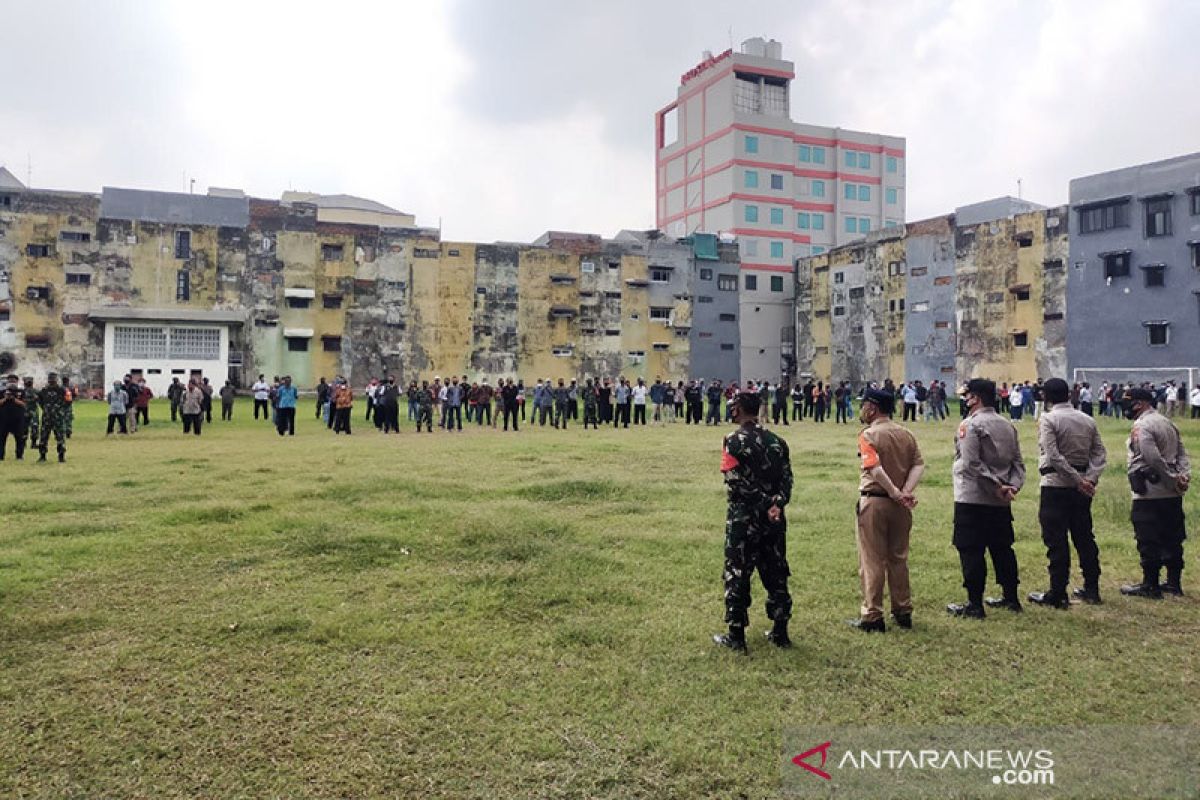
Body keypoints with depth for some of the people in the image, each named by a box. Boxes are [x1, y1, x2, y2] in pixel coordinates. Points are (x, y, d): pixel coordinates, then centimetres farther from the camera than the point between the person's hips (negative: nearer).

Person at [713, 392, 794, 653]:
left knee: (737, 575, 4)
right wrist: (777, 503, -11)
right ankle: (780, 632, 21)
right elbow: (787, 478, 0)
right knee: (776, 574, 14)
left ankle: (736, 636, 10)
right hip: (774, 519, 6)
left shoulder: (734, 440, -11)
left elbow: (737, 482, -18)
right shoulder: (776, 441, 8)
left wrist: (765, 504, -12)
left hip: (743, 517, -5)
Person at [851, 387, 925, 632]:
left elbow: (875, 468, -24)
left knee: (872, 560, 2)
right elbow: (919, 465, -1)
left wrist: (897, 494, -18)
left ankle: (872, 617, 6)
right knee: (899, 558, 17)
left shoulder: (869, 435, -12)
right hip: (900, 506, 6)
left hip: (874, 502, -6)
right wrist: (906, 492, -12)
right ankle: (903, 612, 26)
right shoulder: (906, 433, 8)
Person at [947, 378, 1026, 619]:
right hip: (1001, 502, 8)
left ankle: (974, 605, 2)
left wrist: (996, 486, -14)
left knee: (971, 551, -2)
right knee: (1002, 548, 17)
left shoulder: (970, 425, -11)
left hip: (972, 498, -8)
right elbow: (1017, 461, 8)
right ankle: (1011, 598, 26)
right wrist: (1012, 485, -3)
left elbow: (972, 464, -19)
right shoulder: (1008, 425, 12)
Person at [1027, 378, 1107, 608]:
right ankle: (1092, 589, 22)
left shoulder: (1048, 419, -10)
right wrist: (1090, 479, -5)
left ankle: (1058, 594, 2)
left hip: (1055, 486, -6)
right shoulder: (1088, 420, 10)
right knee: (1084, 537, 15)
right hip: (1081, 488, 6)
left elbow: (1054, 456, -19)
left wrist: (1078, 480, -15)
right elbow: (1100, 453, 4)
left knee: (1056, 541, -2)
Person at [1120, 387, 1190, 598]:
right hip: (1173, 494, 9)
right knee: (1172, 539, 15)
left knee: (1148, 541, -1)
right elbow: (1182, 453, 8)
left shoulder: (1141, 427, -14)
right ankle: (1174, 582, 24)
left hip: (1149, 493, -9)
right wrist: (1184, 475, -3)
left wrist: (1174, 480, -13)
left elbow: (1154, 459, -22)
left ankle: (1150, 585, 5)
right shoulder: (1168, 423, 14)